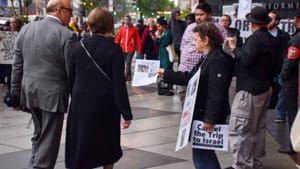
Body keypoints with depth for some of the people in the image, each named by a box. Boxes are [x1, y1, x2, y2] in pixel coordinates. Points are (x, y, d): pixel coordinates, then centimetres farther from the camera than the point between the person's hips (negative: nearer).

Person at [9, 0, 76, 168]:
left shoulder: (26, 29, 4)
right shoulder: (67, 34, -14)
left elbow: (17, 65, 6)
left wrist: (16, 93, 12)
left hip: (29, 92, 6)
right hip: (53, 95, -6)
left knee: (39, 135, 22)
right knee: (49, 140, 4)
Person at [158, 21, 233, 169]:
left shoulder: (218, 60, -20)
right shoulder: (208, 58, 13)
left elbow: (216, 93, -25)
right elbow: (190, 78, 21)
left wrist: (210, 118, -25)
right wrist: (166, 74, 23)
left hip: (208, 116, -10)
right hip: (202, 114, 10)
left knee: (202, 153, -1)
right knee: (203, 152, 19)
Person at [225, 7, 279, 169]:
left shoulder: (255, 38, -18)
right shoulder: (272, 40, 9)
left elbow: (246, 60, -26)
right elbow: (276, 64, 16)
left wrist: (234, 48, -11)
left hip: (250, 90, -10)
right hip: (265, 88, 10)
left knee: (239, 130, -6)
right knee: (258, 127, 18)